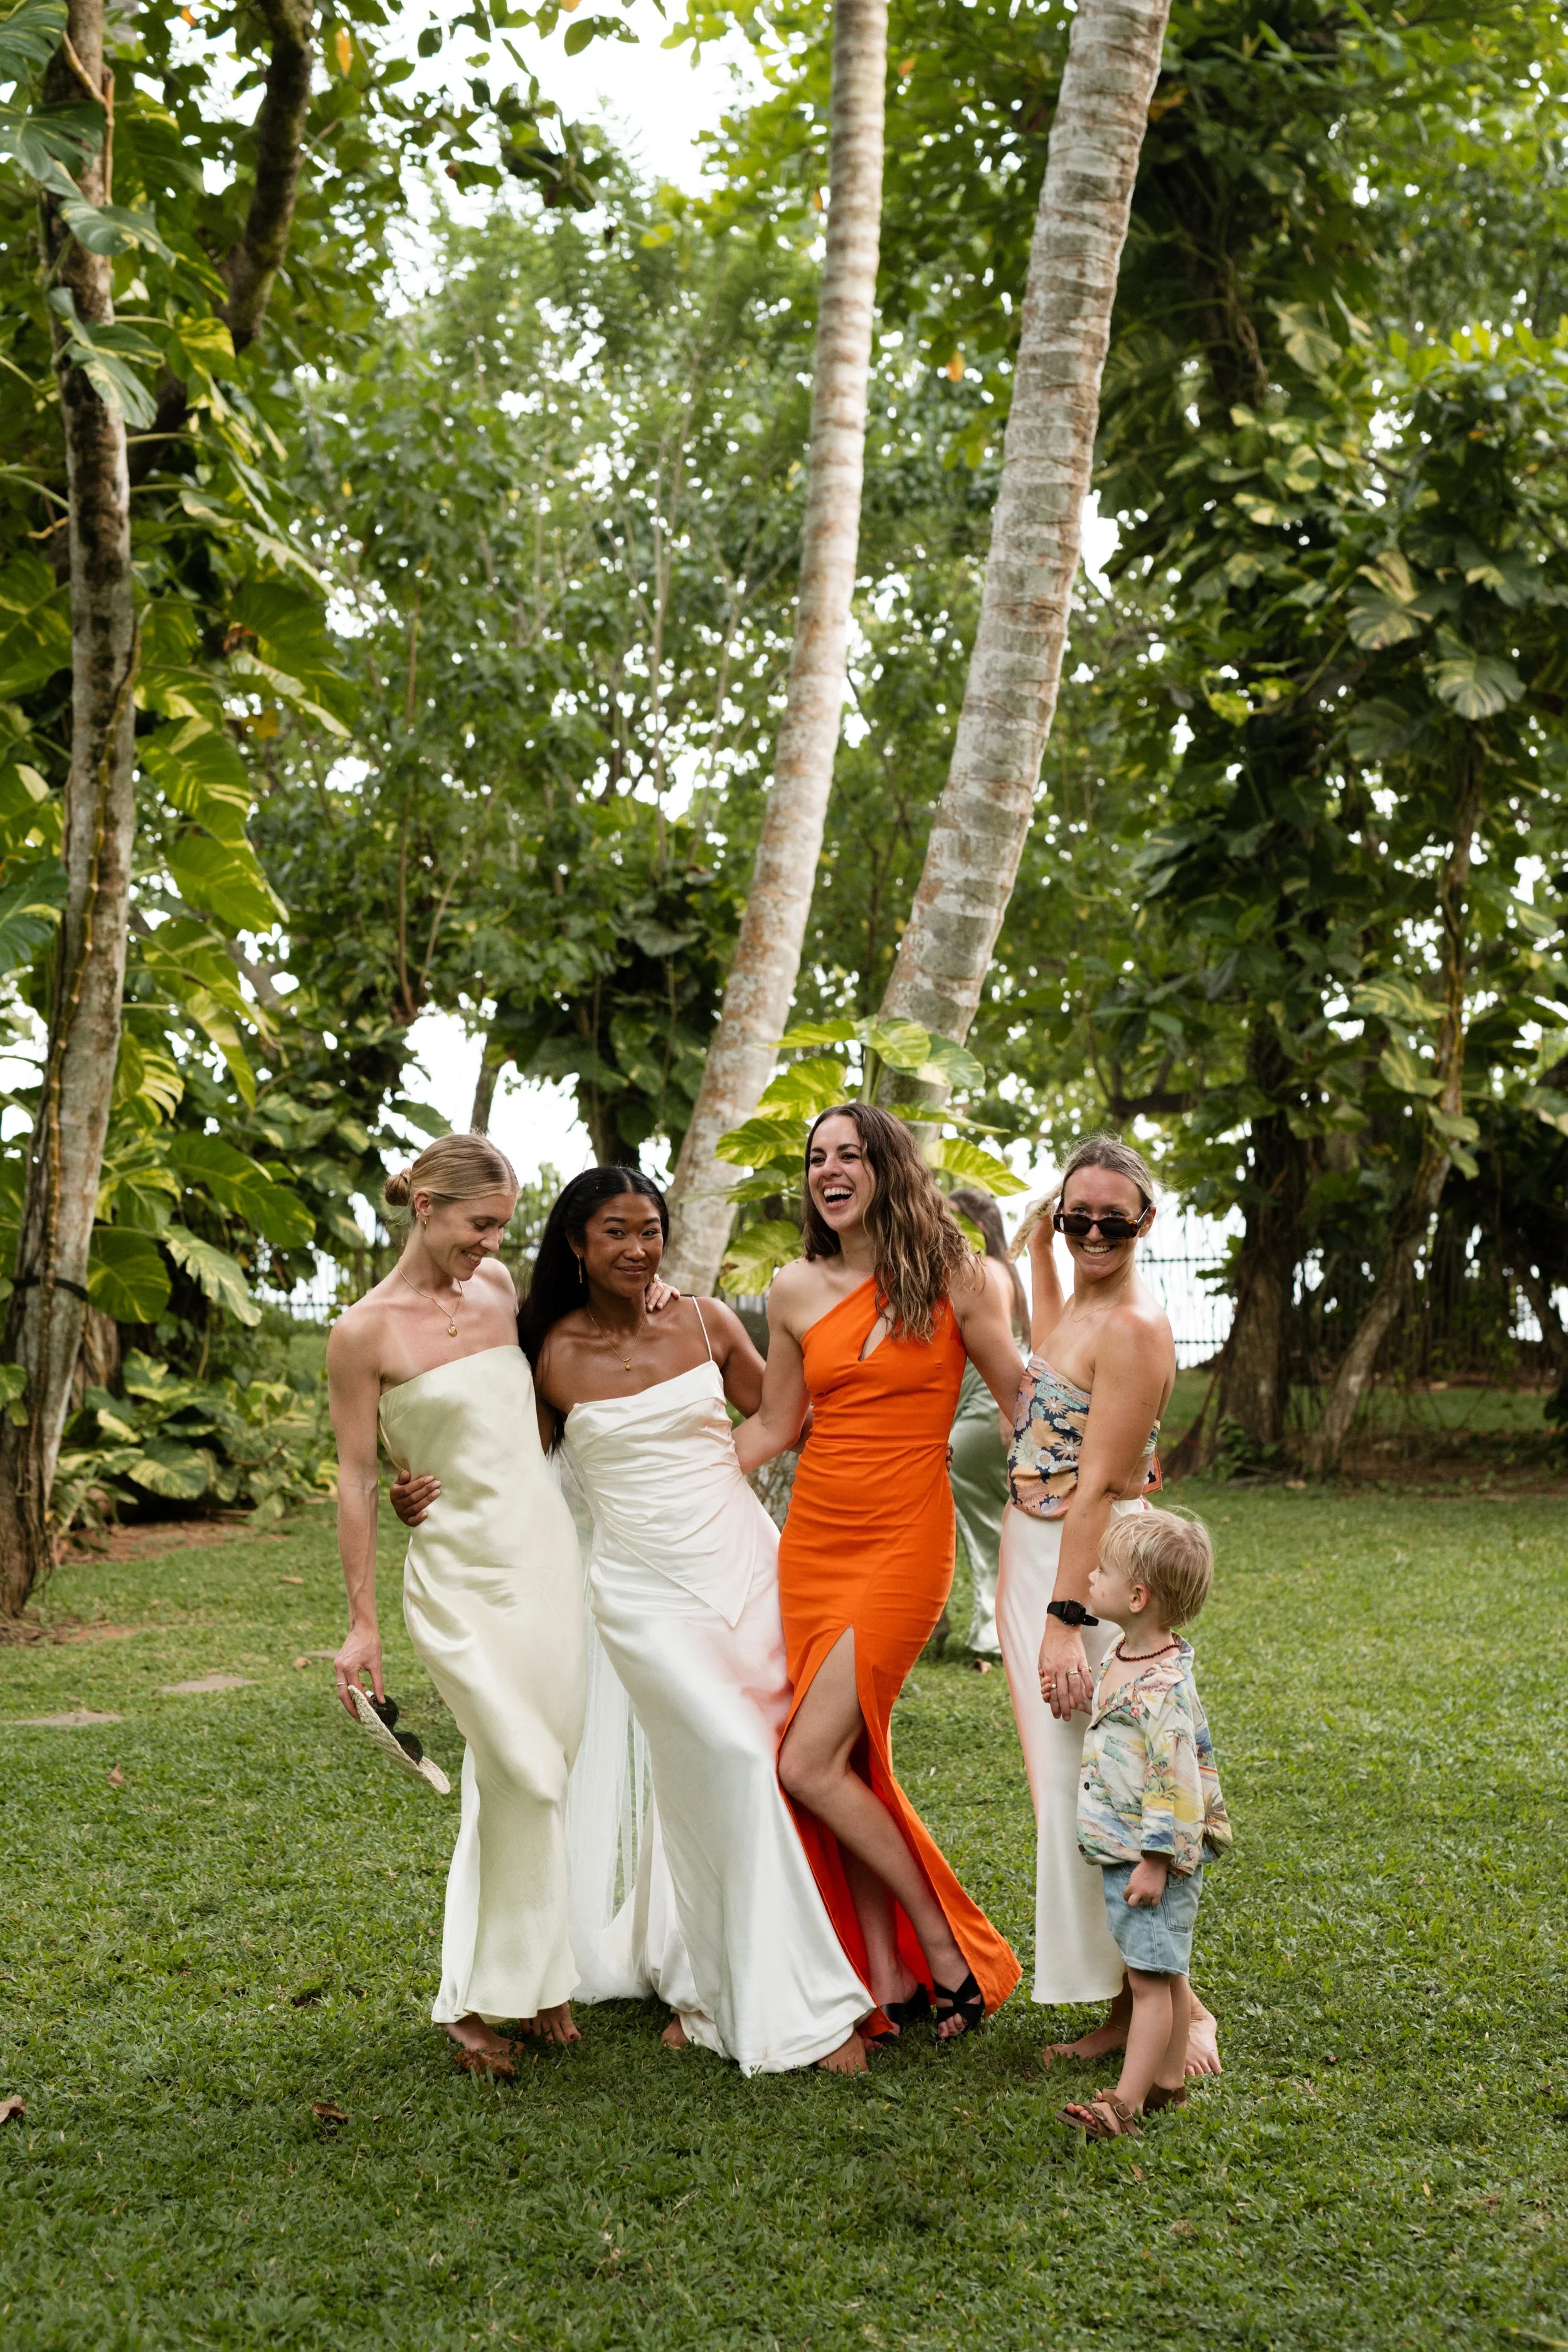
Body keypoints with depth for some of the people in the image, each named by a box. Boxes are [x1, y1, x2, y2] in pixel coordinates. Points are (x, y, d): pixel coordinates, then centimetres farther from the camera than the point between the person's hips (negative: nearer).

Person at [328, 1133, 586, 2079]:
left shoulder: (498, 1287, 7)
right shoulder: (366, 1331, -9)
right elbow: (357, 1479, -5)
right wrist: (362, 1623, -5)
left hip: (552, 1551, 5)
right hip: (463, 1575, -5)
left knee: (528, 1777, 10)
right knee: (527, 1778, -10)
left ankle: (541, 1973, 24)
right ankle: (474, 1999, 6)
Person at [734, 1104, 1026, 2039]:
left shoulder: (952, 1279, -3)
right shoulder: (798, 1291, 7)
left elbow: (1027, 1403, 3)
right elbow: (772, 1425, 17)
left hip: (905, 1544, -4)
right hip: (813, 1541, 5)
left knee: (810, 1765, -12)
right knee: (852, 1765, 3)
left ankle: (945, 1952, 3)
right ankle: (892, 1980, 13)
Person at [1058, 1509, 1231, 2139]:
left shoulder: (1164, 1687, -23)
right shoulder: (1121, 1661, 7)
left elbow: (1176, 1783, -24)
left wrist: (1156, 1862, -22)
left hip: (1154, 1858, -9)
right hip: (1121, 1850, 9)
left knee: (1151, 1976, -3)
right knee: (1165, 1972, 18)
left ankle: (1127, 2101, -1)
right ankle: (1169, 2080, 27)